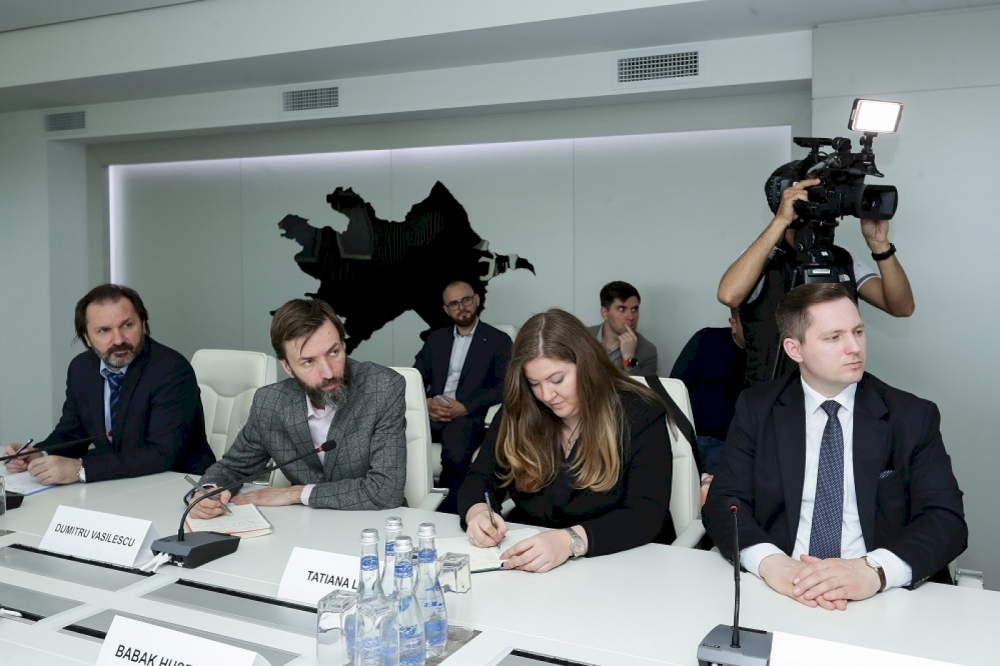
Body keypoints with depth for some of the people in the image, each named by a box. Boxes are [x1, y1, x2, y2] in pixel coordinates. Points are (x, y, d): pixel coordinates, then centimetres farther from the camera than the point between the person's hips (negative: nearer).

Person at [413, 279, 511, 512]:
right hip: (432, 414, 3)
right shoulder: (436, 338, 21)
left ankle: (448, 511, -20)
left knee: (455, 449, -38)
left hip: (470, 417, -3)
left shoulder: (498, 340, 8)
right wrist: (426, 403, -9)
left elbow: (504, 388, -3)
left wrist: (464, 407, -15)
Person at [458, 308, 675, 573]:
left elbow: (647, 516, -20)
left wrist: (571, 541, -35)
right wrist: (477, 513, -20)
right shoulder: (518, 415, 1)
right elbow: (479, 482, 4)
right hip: (528, 568, 3)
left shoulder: (641, 416, -11)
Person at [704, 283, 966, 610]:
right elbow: (724, 502, -2)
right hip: (781, 591, -1)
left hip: (880, 597, 1)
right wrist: (769, 561, -23)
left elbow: (947, 519, -4)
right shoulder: (757, 408, 4)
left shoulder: (913, 416, 4)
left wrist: (874, 570, -23)